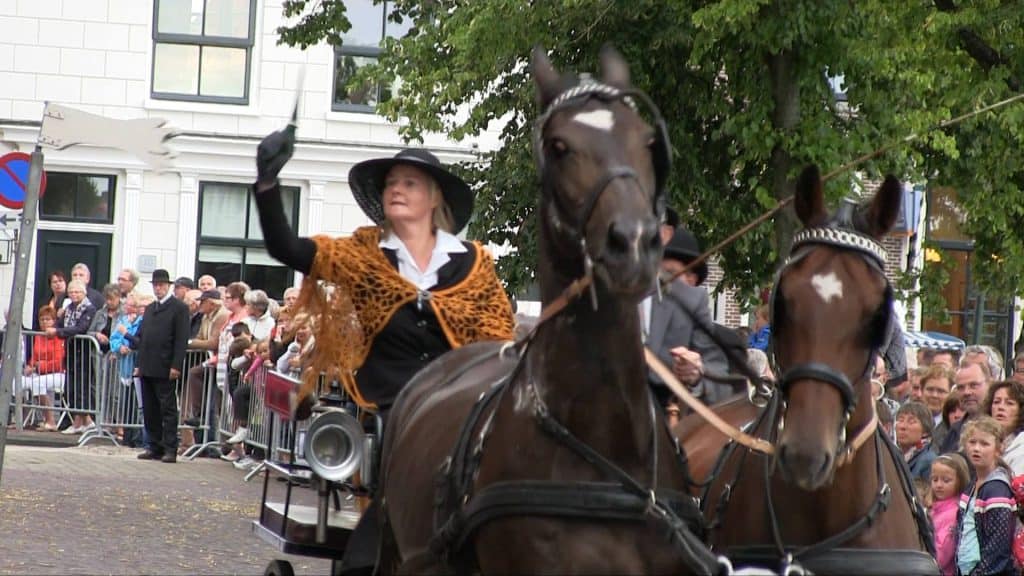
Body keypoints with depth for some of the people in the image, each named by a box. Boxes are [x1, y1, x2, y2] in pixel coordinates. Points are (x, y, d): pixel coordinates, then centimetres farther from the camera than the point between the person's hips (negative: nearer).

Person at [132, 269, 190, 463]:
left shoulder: (179, 308, -3)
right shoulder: (150, 309, 20)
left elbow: (181, 340, -10)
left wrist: (176, 366, -17)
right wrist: (139, 363, 13)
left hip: (164, 369, -7)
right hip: (147, 368, 7)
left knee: (168, 409, -4)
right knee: (149, 410, 8)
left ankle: (170, 449, -3)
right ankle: (155, 447, 14)